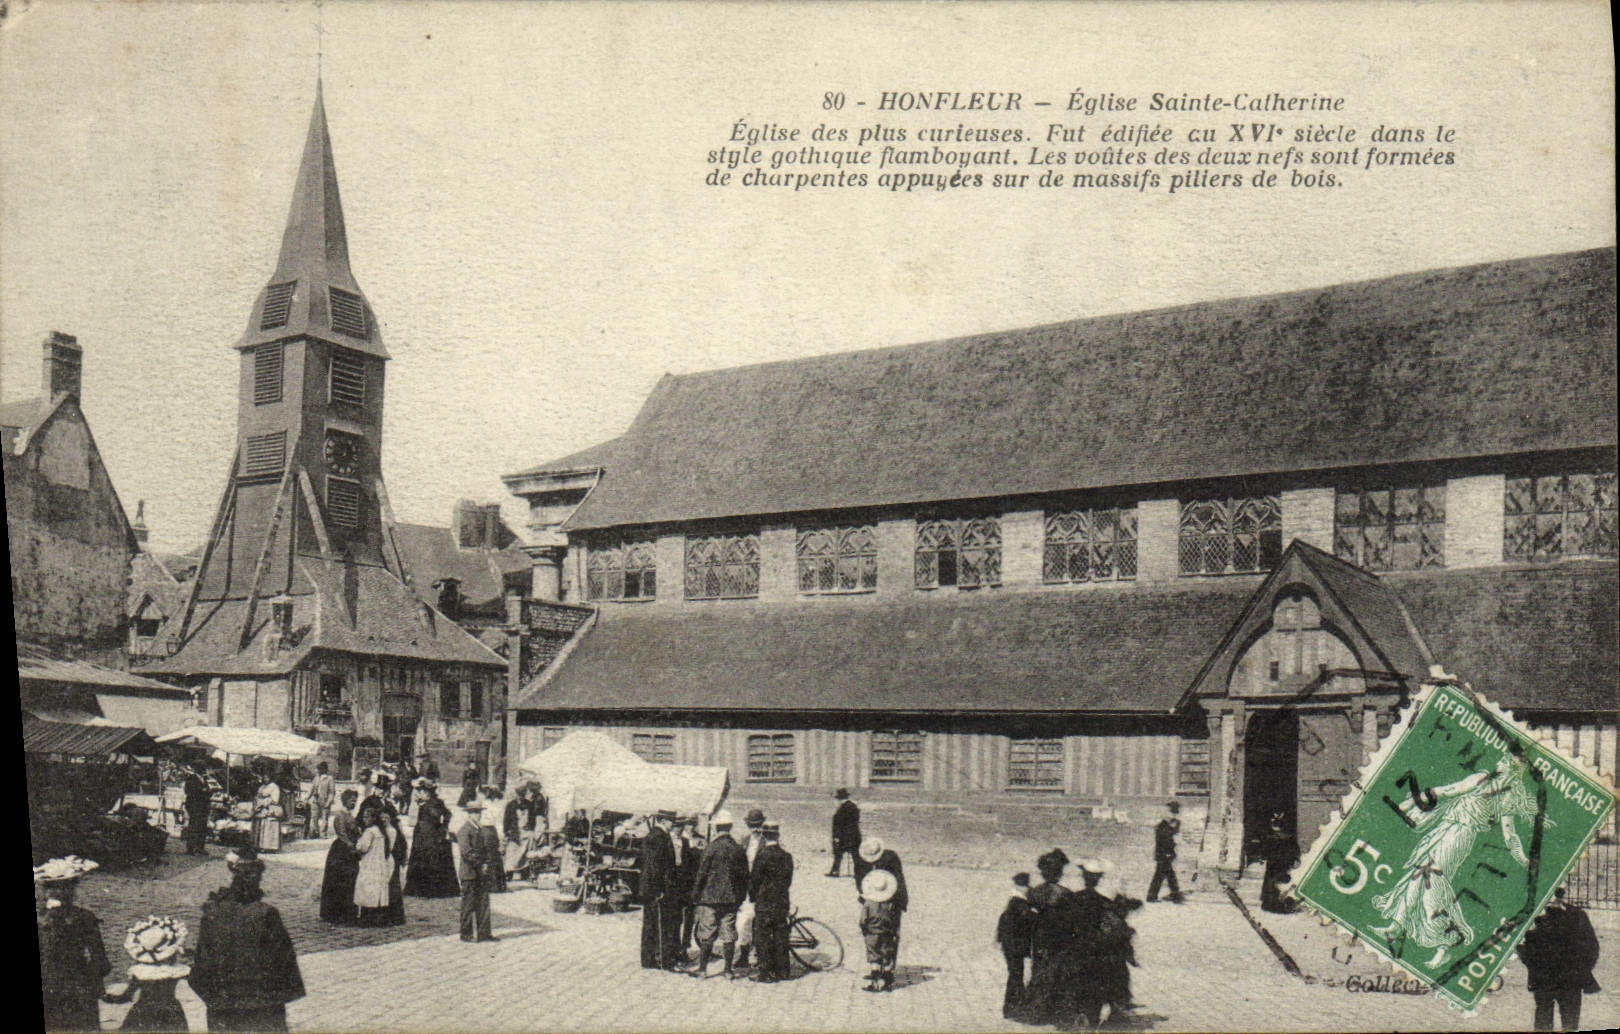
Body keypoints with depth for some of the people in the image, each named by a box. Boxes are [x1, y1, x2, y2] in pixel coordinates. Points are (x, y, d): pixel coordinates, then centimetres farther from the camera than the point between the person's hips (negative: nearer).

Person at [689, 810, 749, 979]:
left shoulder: (712, 848, -12)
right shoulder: (739, 849, 3)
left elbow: (701, 874, -9)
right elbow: (744, 875, 9)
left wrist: (695, 897, 0)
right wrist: (741, 897, 18)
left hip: (710, 897, -4)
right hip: (731, 898, 4)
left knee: (707, 933, 3)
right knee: (728, 934, 7)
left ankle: (702, 968, 7)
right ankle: (728, 969, 11)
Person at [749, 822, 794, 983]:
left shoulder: (762, 856, -13)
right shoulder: (787, 857, 4)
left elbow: (754, 879, -9)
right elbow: (789, 879, 10)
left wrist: (753, 897, 6)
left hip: (764, 903, -6)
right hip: (782, 902, 6)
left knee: (763, 937, 1)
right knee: (780, 936, 12)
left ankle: (766, 973, 1)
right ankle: (782, 970, 16)